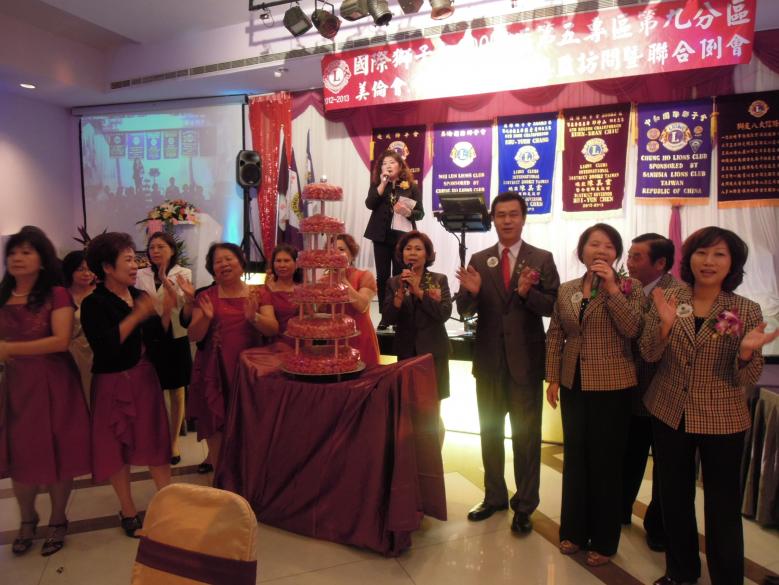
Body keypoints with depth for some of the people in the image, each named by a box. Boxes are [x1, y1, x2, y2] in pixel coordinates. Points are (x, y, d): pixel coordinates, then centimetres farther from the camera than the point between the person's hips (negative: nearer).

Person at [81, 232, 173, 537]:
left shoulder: (139, 295, 1)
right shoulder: (93, 304, -14)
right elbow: (104, 346, -27)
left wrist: (167, 311, -13)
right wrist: (137, 315, -26)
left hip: (144, 377, 4)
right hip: (113, 383, -4)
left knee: (155, 441, 9)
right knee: (118, 447, 10)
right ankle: (128, 511, 27)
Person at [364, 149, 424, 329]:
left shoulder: (412, 186, 3)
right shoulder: (376, 185, 8)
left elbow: (420, 213, 0)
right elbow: (370, 204, -9)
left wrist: (408, 212, -19)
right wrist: (383, 184, -12)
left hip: (403, 237, -1)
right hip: (381, 236, 2)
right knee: (382, 276, 3)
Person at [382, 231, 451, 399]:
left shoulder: (439, 280, -2)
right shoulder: (394, 282, 3)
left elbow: (444, 314, -14)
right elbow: (389, 319, -5)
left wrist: (419, 291, -19)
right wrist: (401, 292, -18)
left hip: (433, 350, -1)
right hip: (406, 351, 2)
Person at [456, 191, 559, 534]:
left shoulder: (542, 259, -4)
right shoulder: (478, 260, 2)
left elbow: (553, 307, -11)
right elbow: (464, 310, -2)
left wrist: (527, 292, -28)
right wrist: (472, 291, -23)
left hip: (526, 360, -3)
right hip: (489, 360, 3)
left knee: (526, 436, 9)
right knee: (490, 432, 17)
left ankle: (524, 506, 27)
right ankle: (494, 496, 37)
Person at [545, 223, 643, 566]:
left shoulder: (628, 287, -5)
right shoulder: (566, 290, 5)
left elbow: (632, 329, -20)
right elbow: (554, 336, 8)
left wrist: (611, 287, -21)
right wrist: (552, 379, 3)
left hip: (612, 386, -4)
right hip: (573, 384, 4)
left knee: (606, 461, 8)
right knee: (574, 456, 14)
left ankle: (603, 540, 25)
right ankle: (574, 530, 31)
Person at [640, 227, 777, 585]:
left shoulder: (747, 310, -7)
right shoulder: (668, 300, -3)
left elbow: (747, 378, -7)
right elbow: (649, 355, -5)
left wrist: (747, 352, -29)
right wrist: (665, 325, -23)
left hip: (722, 421, -2)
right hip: (668, 415, 2)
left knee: (723, 507, 7)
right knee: (674, 497, 17)